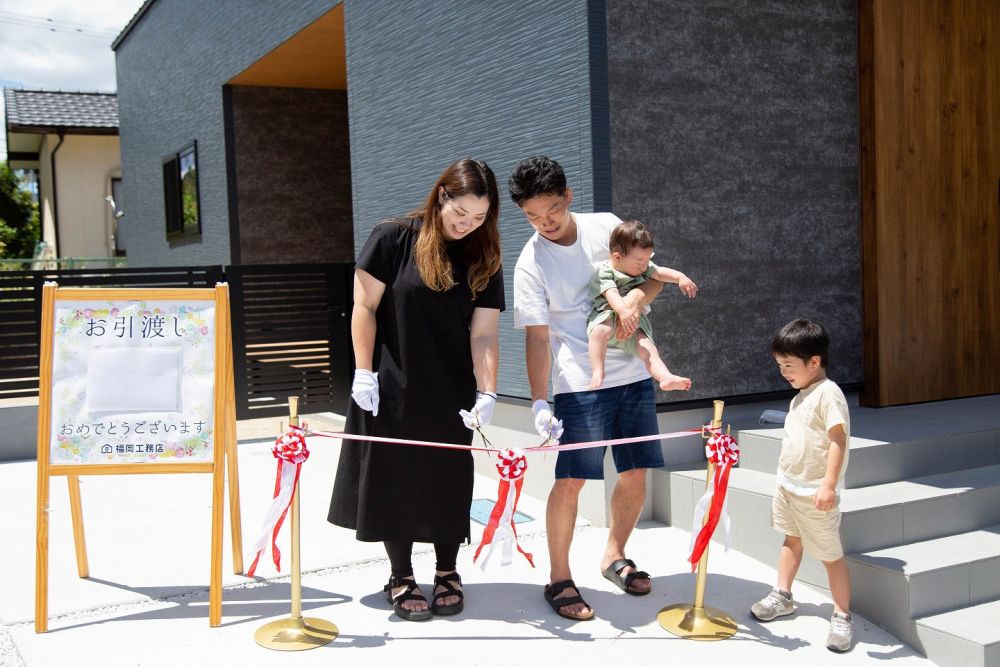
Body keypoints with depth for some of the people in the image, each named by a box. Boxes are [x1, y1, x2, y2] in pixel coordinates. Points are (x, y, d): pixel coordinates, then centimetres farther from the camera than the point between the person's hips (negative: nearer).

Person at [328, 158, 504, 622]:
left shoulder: (484, 260, 1)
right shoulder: (393, 239, -8)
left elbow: (484, 333, -4)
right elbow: (365, 307, -6)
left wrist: (487, 394, -16)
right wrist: (364, 372, -11)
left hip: (452, 396, 3)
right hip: (393, 390, -3)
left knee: (448, 482, 9)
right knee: (396, 481, 5)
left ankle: (447, 574, 25)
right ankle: (401, 579, 19)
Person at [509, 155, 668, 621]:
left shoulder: (606, 226, 3)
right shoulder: (531, 263, -7)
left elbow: (652, 275, 8)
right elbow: (536, 337, -10)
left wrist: (636, 298, -15)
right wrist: (539, 401, -18)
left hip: (634, 376, 4)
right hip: (580, 384, -4)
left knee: (636, 474, 9)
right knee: (571, 480, -9)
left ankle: (614, 557, 31)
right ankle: (559, 578, 8)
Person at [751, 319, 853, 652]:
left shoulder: (827, 393, -19)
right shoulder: (802, 394, 10)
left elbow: (838, 440, -25)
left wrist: (829, 484, -30)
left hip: (815, 493, -9)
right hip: (789, 485, 9)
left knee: (830, 555, 1)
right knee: (791, 539, 22)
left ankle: (842, 616, 11)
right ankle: (782, 597, 37)